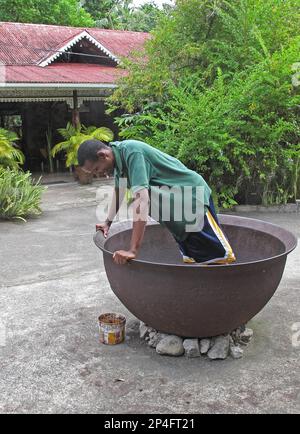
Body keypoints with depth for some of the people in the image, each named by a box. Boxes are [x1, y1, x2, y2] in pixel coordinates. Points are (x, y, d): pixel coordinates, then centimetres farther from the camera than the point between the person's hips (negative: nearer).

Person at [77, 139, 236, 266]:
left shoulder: (131, 152, -28)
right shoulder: (117, 155, 1)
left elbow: (142, 199, -36)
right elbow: (119, 190, 19)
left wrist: (132, 250, -38)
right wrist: (108, 222, 21)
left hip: (193, 196, -9)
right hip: (174, 205, 9)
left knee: (222, 256, -9)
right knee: (191, 259, 13)